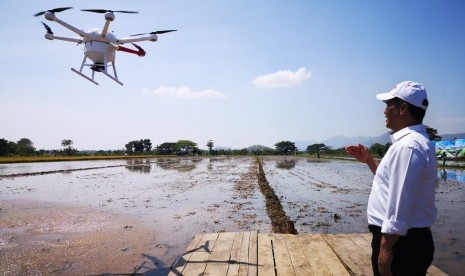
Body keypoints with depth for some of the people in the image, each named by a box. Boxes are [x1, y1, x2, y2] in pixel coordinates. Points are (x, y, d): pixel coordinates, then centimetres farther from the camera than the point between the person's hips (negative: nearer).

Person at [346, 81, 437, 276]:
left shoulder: (408, 146, -22)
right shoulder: (411, 141, 13)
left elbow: (400, 205, -26)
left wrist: (386, 248, -23)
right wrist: (369, 160, 15)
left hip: (401, 242, -10)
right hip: (406, 239, 10)